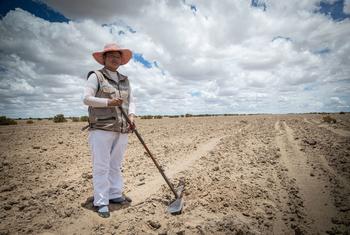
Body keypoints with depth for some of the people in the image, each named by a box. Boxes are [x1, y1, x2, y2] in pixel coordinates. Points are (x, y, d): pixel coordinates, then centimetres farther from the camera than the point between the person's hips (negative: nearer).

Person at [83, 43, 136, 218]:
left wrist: (131, 116, -4)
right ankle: (101, 202, 8)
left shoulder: (125, 80, 18)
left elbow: (131, 101, 14)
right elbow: (87, 98, -7)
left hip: (122, 129, 5)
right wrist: (108, 102, -17)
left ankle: (115, 195, 24)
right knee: (101, 166, -1)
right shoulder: (96, 76, 2)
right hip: (101, 128, -5)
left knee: (116, 165, 12)